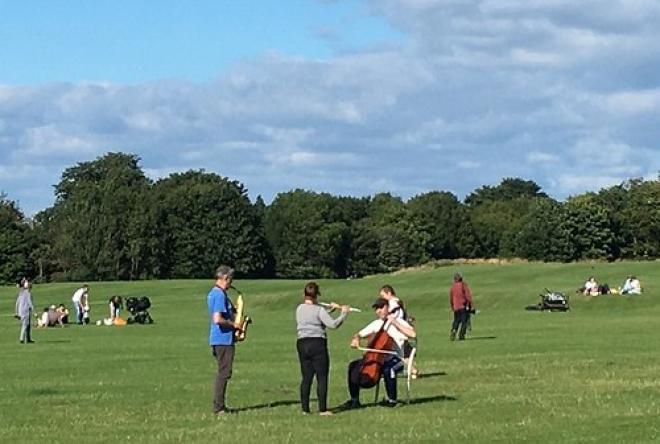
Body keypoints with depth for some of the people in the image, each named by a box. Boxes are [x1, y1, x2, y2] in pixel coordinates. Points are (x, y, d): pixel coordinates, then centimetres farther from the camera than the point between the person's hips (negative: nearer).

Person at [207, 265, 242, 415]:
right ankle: (219, 407, -4)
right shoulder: (220, 295, -17)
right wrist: (233, 324, -13)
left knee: (222, 372, 15)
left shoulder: (212, 293, 14)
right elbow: (217, 319, -26)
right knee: (224, 373, -6)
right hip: (224, 339, -10)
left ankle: (219, 405, 18)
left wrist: (233, 310, 10)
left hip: (217, 339, 10)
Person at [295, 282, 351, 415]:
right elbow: (333, 324, -16)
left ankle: (305, 408, 7)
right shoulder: (319, 310, -9)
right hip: (317, 344, -6)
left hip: (302, 344, 6)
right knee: (322, 377, -2)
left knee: (306, 377, 9)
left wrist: (330, 309, 21)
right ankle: (322, 409, -6)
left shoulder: (299, 309, 10)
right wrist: (344, 313, -5)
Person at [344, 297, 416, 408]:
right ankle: (354, 399, -5)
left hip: (395, 358, -6)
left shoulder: (399, 322, -4)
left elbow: (413, 334, -21)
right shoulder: (376, 324, 14)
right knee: (354, 366, -10)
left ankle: (392, 399, -21)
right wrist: (356, 339, -7)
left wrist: (395, 323, -20)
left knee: (388, 368, -40)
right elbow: (360, 334, 17)